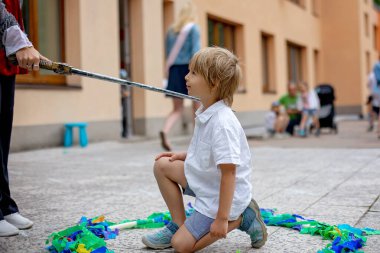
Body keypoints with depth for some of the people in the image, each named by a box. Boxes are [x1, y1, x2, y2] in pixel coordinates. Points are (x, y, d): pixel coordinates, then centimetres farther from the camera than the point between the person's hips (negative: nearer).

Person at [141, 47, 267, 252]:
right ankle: (178, 225, 12)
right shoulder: (205, 113, 1)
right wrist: (182, 156, 3)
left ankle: (240, 218, 3)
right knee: (162, 165, 6)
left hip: (222, 195, -9)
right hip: (205, 181, 9)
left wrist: (222, 218, -26)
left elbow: (229, 172, -28)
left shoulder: (222, 123, -29)